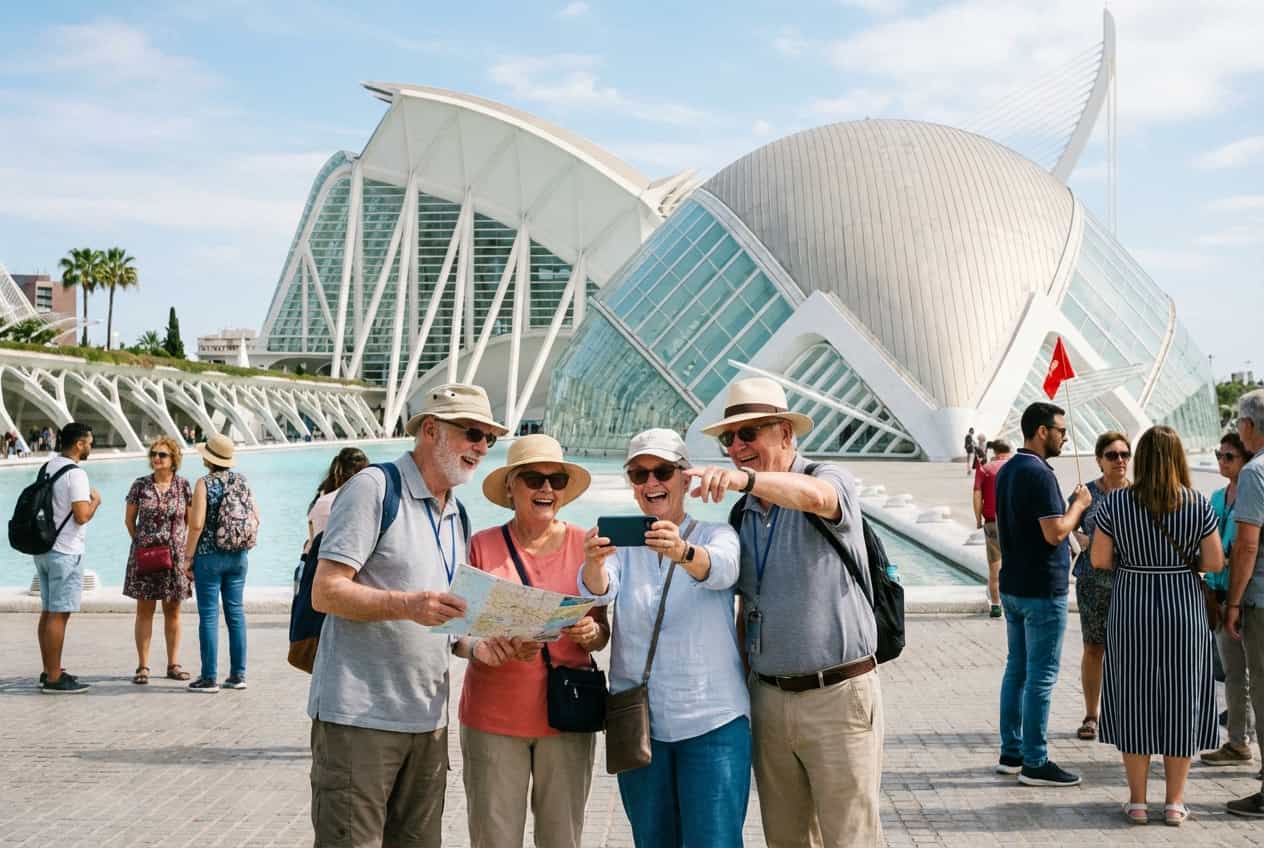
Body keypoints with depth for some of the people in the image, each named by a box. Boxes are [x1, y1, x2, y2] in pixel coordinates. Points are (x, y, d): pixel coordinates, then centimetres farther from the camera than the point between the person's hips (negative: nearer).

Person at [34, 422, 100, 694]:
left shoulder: (47, 468, 11)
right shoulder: (75, 474, -16)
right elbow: (82, 516, -21)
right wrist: (96, 500, -4)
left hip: (43, 549, 9)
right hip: (65, 552, -9)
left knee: (48, 612, 14)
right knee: (59, 615, -6)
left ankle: (49, 671, 21)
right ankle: (54, 679, -3)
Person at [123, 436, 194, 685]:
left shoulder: (183, 486, 1)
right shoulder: (140, 485, 0)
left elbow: (191, 520, 8)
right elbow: (129, 519, 8)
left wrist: (184, 544, 0)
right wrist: (141, 542, 2)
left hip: (175, 556, 1)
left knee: (173, 610, 8)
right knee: (145, 610, 2)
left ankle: (173, 664, 15)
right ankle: (143, 666, 6)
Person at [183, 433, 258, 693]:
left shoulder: (205, 484, -11)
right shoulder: (242, 481, 4)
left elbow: (196, 524, -16)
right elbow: (255, 519, 8)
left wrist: (188, 557, -8)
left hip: (209, 556, -5)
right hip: (238, 557, 5)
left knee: (209, 616, 0)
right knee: (236, 613, 10)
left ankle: (209, 678, 3)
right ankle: (238, 674, 13)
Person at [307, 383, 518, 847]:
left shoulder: (457, 517, 16)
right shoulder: (373, 488, -8)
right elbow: (325, 593, -15)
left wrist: (473, 646, 1)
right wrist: (407, 604, -30)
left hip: (428, 720, 8)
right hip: (359, 717, -7)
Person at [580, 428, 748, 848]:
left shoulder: (716, 535, 1)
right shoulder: (623, 542, 7)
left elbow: (721, 569, -23)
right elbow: (599, 591, -14)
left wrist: (683, 552, -46)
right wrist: (593, 563, -38)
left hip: (713, 720, -3)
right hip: (638, 722, 3)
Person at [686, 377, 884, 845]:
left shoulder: (831, 478, -7)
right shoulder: (742, 514, 13)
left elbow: (813, 496, -33)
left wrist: (743, 478, -50)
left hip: (837, 694, -6)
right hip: (768, 697, 6)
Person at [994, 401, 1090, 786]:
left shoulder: (1007, 471, 11)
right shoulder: (1039, 474, -19)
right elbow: (1055, 533, -22)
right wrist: (1078, 504, -7)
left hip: (1013, 585, 9)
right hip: (1041, 589, -9)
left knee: (1017, 669, 14)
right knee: (1041, 675, -4)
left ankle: (1011, 752, 20)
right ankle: (1035, 763, 0)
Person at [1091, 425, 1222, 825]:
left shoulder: (1115, 503, -8)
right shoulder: (1198, 504, -7)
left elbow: (1099, 559, -6)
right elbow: (1215, 563, -6)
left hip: (1131, 612, 0)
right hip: (1184, 611, 0)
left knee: (1134, 701, 9)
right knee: (1181, 702, 10)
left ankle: (1137, 800, 13)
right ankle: (1175, 801, 14)